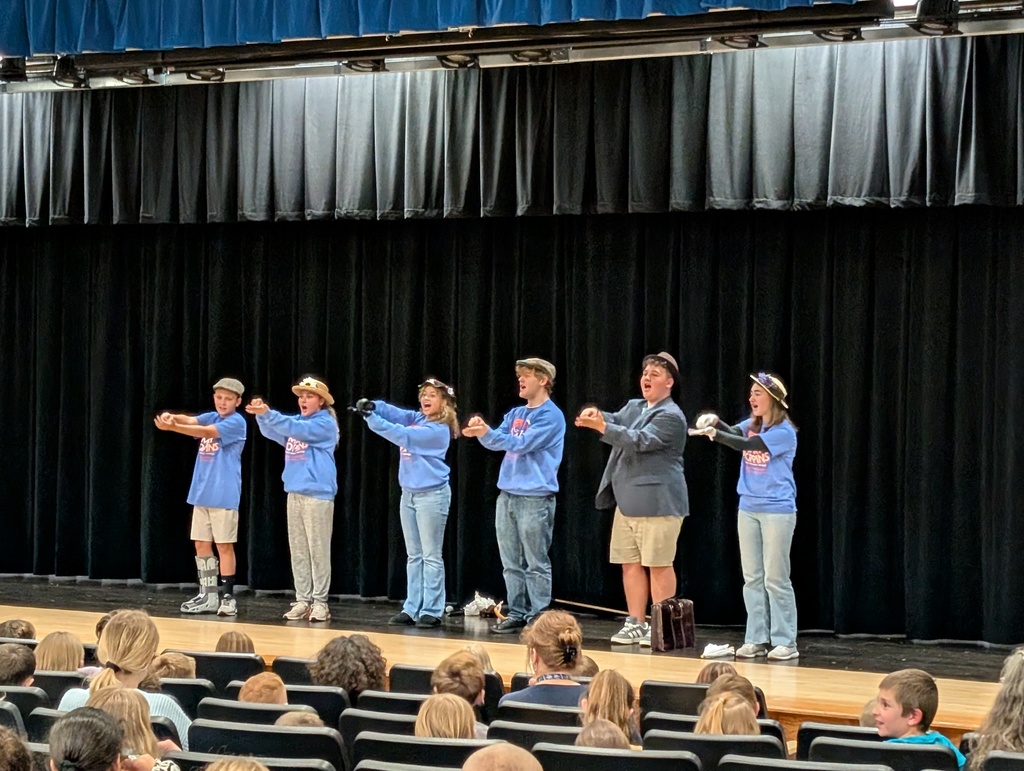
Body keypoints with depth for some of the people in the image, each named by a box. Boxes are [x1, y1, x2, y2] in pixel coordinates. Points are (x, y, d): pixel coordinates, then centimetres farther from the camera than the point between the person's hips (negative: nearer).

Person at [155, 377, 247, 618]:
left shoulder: (237, 422, -7)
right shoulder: (210, 417, 13)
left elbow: (206, 432, -20)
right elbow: (190, 420, -5)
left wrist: (171, 427, -29)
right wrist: (170, 417, -28)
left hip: (224, 495, -7)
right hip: (201, 493, 7)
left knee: (224, 545, -2)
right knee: (202, 544, 8)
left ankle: (228, 597, 4)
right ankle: (207, 595, 16)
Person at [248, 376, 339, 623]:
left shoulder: (325, 423, -6)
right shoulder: (296, 421, 17)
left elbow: (297, 430, -20)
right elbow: (272, 432, 11)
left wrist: (268, 413, -27)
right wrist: (261, 415, -9)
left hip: (318, 494, -7)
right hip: (295, 493, 7)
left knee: (318, 551, -4)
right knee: (298, 551, 6)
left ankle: (319, 601, -1)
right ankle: (302, 600, 10)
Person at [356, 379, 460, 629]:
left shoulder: (439, 430, -15)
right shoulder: (415, 418, 9)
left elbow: (403, 436, -24)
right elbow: (393, 412, -3)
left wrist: (372, 419, -28)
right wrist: (371, 406, -25)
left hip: (432, 495, -8)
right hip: (409, 494, 8)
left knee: (431, 556, -3)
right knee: (414, 556, 10)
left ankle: (432, 611, 0)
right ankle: (412, 609, 13)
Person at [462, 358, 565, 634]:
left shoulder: (551, 415, -8)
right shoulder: (515, 414, 16)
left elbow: (522, 444, -16)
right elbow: (496, 442, 11)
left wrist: (486, 432, -21)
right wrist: (482, 431, -9)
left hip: (535, 497, -8)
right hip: (508, 494, 8)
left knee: (536, 564, -3)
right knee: (511, 562, 9)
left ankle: (538, 617, 0)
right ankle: (517, 613, 15)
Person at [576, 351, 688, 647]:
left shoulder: (670, 416, -9)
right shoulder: (633, 407, 18)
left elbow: (640, 440, -20)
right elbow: (616, 422, 3)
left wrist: (601, 427, -27)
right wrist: (596, 415, -19)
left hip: (657, 501, -8)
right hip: (628, 501, 8)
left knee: (659, 565, -3)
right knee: (630, 564, 9)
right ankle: (636, 624, 16)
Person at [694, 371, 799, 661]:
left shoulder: (783, 432, -13)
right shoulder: (751, 425, 11)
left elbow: (746, 445, -22)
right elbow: (732, 433, 1)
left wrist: (714, 433, -25)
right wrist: (714, 422, -18)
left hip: (777, 511, -7)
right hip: (749, 509, 7)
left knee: (775, 578, -5)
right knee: (752, 578, 9)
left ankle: (786, 642, 0)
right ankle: (757, 639, 15)